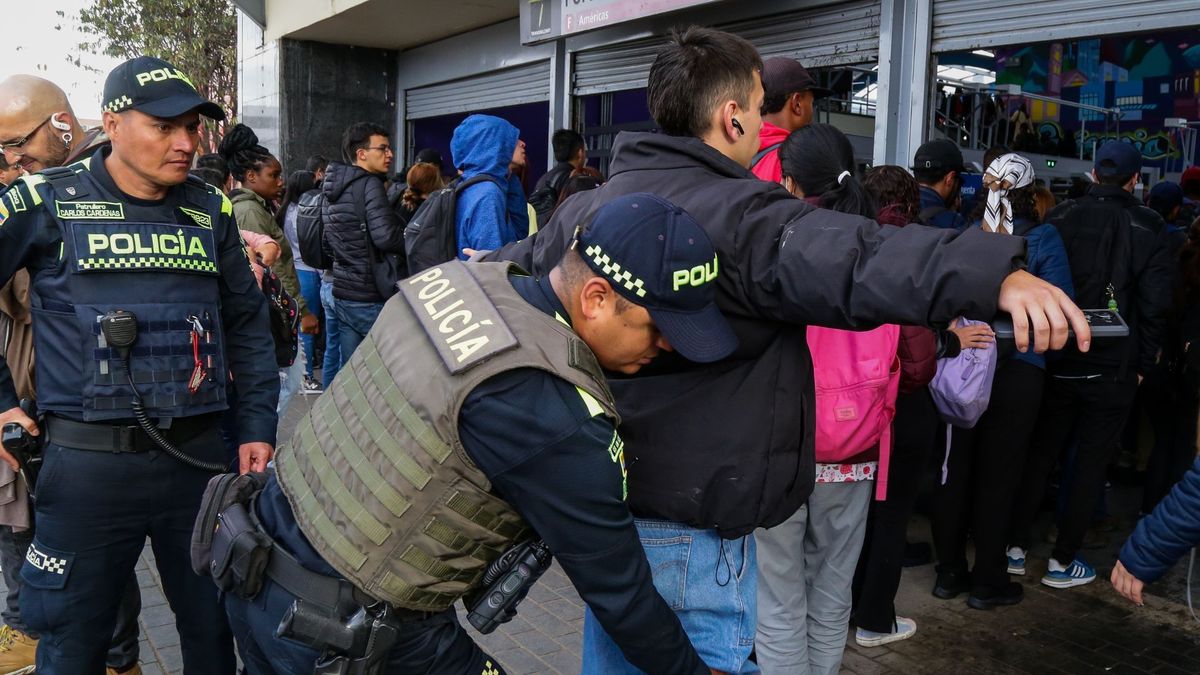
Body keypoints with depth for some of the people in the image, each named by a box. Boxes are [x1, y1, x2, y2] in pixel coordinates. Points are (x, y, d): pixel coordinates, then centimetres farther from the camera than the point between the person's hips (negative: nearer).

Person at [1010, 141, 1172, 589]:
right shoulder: (1147, 228, -6)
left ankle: (1016, 546, 20)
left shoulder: (1060, 219, -2)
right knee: (1090, 463, 8)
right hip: (1112, 368, -2)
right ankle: (1063, 561, 13)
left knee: (1039, 454, 14)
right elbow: (1155, 304, -9)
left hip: (1056, 362, 2)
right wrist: (1143, 363, 1)